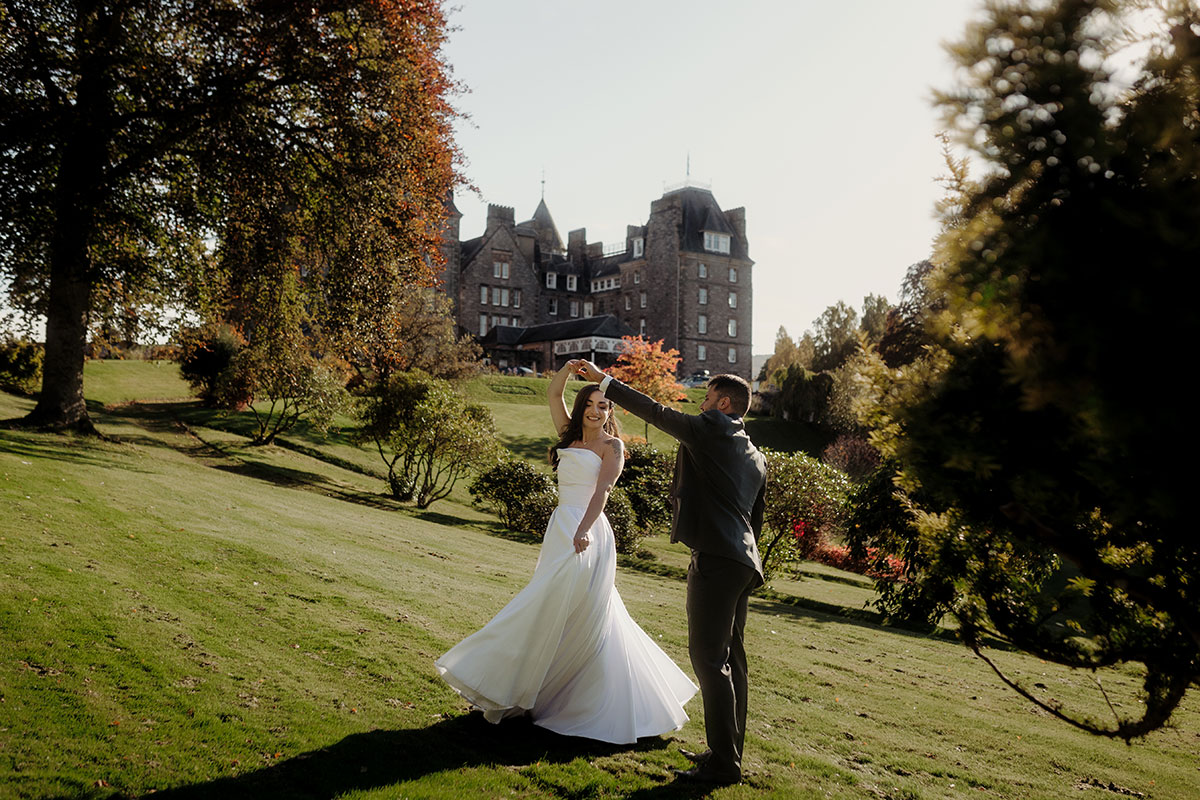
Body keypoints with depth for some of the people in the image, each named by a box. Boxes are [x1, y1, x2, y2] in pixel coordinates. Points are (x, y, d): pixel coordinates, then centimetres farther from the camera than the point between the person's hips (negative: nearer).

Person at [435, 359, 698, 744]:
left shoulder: (611, 445, -1)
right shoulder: (571, 436, 18)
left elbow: (601, 490, -15)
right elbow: (553, 394, 14)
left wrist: (583, 529, -28)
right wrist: (568, 369, -5)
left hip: (586, 535, -6)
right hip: (561, 528, 6)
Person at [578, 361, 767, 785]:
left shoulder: (710, 429, -6)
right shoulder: (757, 458, 18)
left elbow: (655, 411, -1)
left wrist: (605, 380, 8)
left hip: (715, 559, -9)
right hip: (744, 563, 9)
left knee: (708, 656, -5)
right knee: (730, 658, 15)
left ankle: (723, 763, -2)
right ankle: (728, 752, 24)